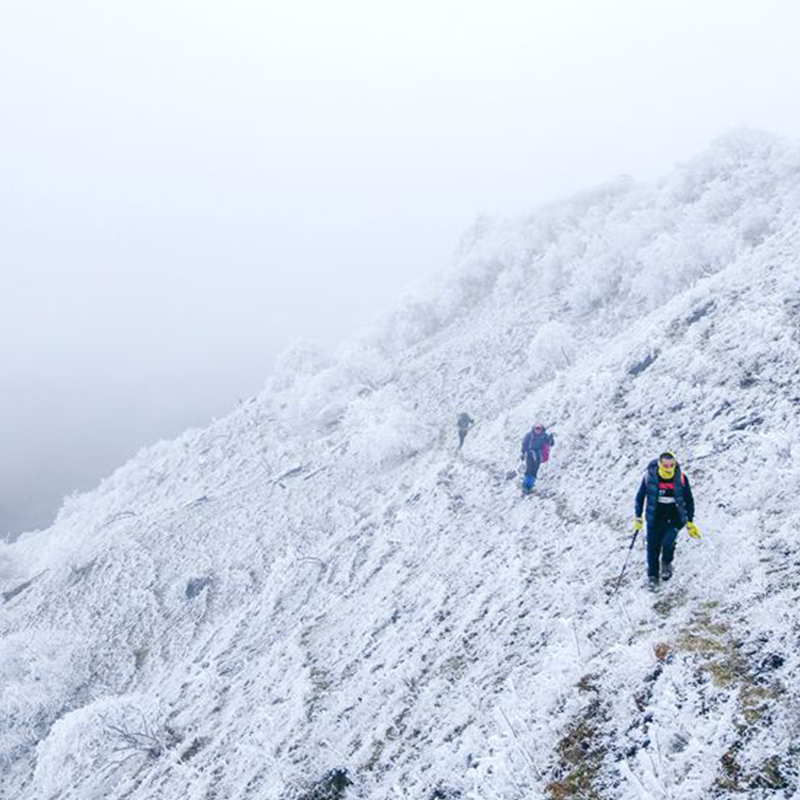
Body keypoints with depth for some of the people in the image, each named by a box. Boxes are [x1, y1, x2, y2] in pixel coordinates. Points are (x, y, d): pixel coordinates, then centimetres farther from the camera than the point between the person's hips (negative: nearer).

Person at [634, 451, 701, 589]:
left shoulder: (681, 478, -14)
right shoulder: (650, 476, -15)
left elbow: (689, 500, 0)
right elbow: (640, 497, 1)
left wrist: (690, 523, 3)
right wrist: (638, 518, 2)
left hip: (674, 517, -1)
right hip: (655, 518, 1)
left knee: (668, 542, -20)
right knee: (653, 547, 5)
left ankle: (666, 564, 13)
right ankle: (652, 576, 29)